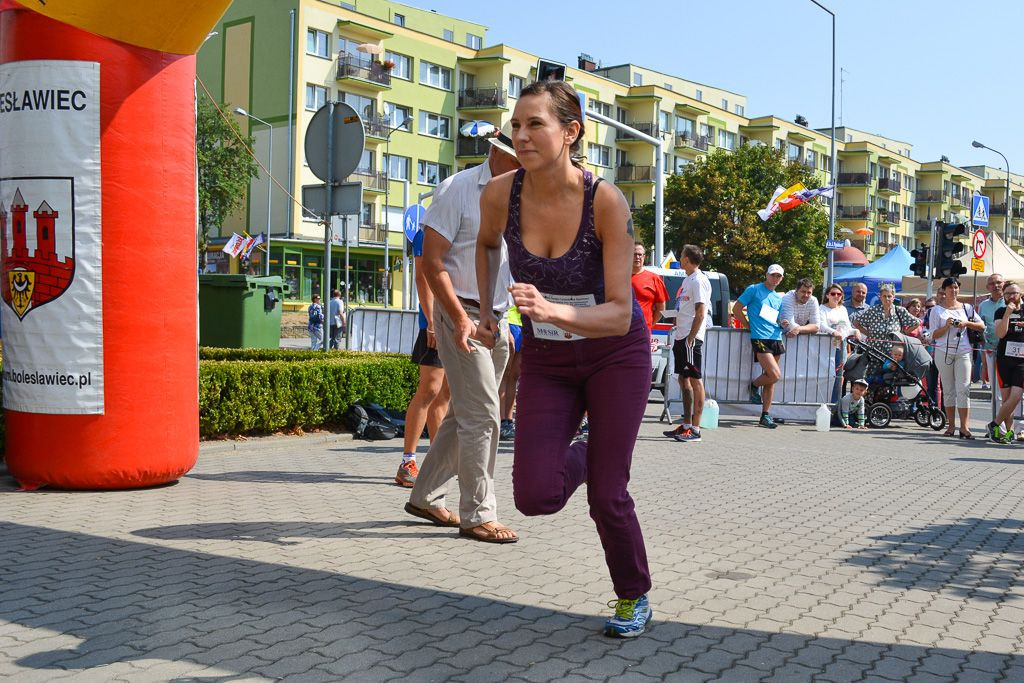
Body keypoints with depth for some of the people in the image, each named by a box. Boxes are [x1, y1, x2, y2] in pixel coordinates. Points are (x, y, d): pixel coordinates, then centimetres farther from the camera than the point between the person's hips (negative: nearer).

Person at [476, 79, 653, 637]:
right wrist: (485, 310, 5)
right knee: (536, 497, -11)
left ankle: (634, 597, 26)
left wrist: (551, 310, -42)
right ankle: (579, 457, 26)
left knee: (606, 496, -4)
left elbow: (619, 314, -26)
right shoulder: (500, 195, -16)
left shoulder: (606, 201, -26)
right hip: (546, 358, 3)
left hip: (615, 353, -3)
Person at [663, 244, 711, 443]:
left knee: (695, 380, -7)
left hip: (691, 338, -10)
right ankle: (686, 425, 20)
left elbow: (701, 313, -18)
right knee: (684, 380, 13)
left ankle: (695, 429, -6)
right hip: (681, 337, 10)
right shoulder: (688, 279, 18)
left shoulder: (699, 281, -12)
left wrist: (691, 337, -20)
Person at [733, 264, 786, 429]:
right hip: (760, 339, -7)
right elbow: (736, 309, 1)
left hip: (776, 339, 7)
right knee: (775, 375, -18)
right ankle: (755, 385, 12)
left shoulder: (779, 298, 20)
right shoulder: (754, 290, 1)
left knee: (771, 379, 6)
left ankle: (766, 415, 12)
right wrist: (751, 326, -1)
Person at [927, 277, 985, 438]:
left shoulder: (967, 308, 11)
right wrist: (947, 326, -15)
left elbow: (982, 326, 10)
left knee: (963, 389, -8)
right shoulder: (937, 310, 6)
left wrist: (966, 323, -6)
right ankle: (951, 425, 12)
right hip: (944, 352, 0)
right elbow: (933, 335, 1)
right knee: (948, 390, 5)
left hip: (963, 352, 0)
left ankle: (964, 427, -11)